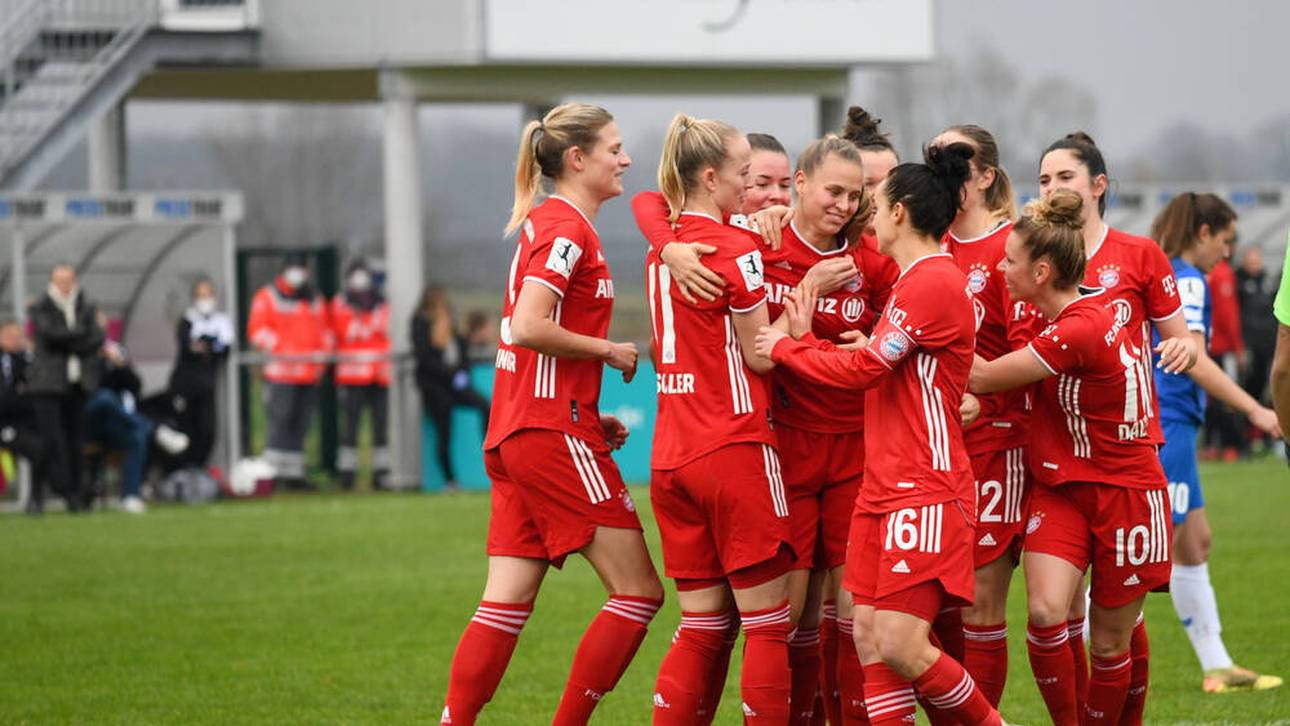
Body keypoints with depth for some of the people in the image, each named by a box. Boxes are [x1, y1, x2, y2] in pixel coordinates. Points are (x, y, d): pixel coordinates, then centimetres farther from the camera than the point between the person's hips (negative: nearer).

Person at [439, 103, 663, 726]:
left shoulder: (544, 225, 19)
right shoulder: (566, 228, -11)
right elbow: (529, 328, -22)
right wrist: (609, 351, -10)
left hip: (515, 437, 10)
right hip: (554, 434, -9)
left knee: (506, 604, 5)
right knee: (638, 591, -4)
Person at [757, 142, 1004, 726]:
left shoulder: (933, 284, -14)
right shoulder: (914, 281, 19)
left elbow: (862, 369, -14)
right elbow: (872, 373, 18)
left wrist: (786, 347, -1)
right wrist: (806, 341, 10)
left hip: (925, 490, -10)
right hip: (884, 486, 10)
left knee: (901, 647, -14)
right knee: (868, 635, 2)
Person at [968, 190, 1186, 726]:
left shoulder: (1077, 331, -25)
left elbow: (983, 378, -16)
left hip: (1124, 491, -7)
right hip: (1060, 486, 7)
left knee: (1110, 644, 5)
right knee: (1046, 612, -14)